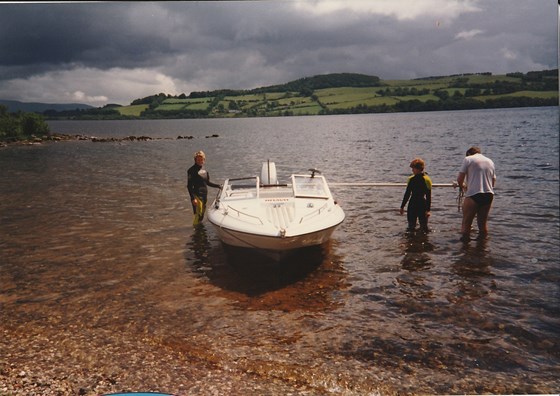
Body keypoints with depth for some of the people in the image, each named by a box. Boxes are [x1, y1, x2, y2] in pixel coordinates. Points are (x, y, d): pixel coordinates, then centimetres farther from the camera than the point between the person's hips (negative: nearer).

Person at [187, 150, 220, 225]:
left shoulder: (204, 169, 11)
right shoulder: (192, 170, -10)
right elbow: (189, 186, -13)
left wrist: (218, 186, 15)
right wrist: (193, 198, -20)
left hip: (204, 195, 7)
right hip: (197, 195, -7)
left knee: (202, 214, 14)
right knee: (198, 215, -8)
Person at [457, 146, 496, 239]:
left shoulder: (468, 159, 2)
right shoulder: (490, 161, 19)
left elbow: (459, 179, -3)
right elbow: (493, 182, 21)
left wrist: (462, 186, 17)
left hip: (474, 195, -6)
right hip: (489, 195, 6)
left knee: (466, 222, 5)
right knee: (483, 222, 17)